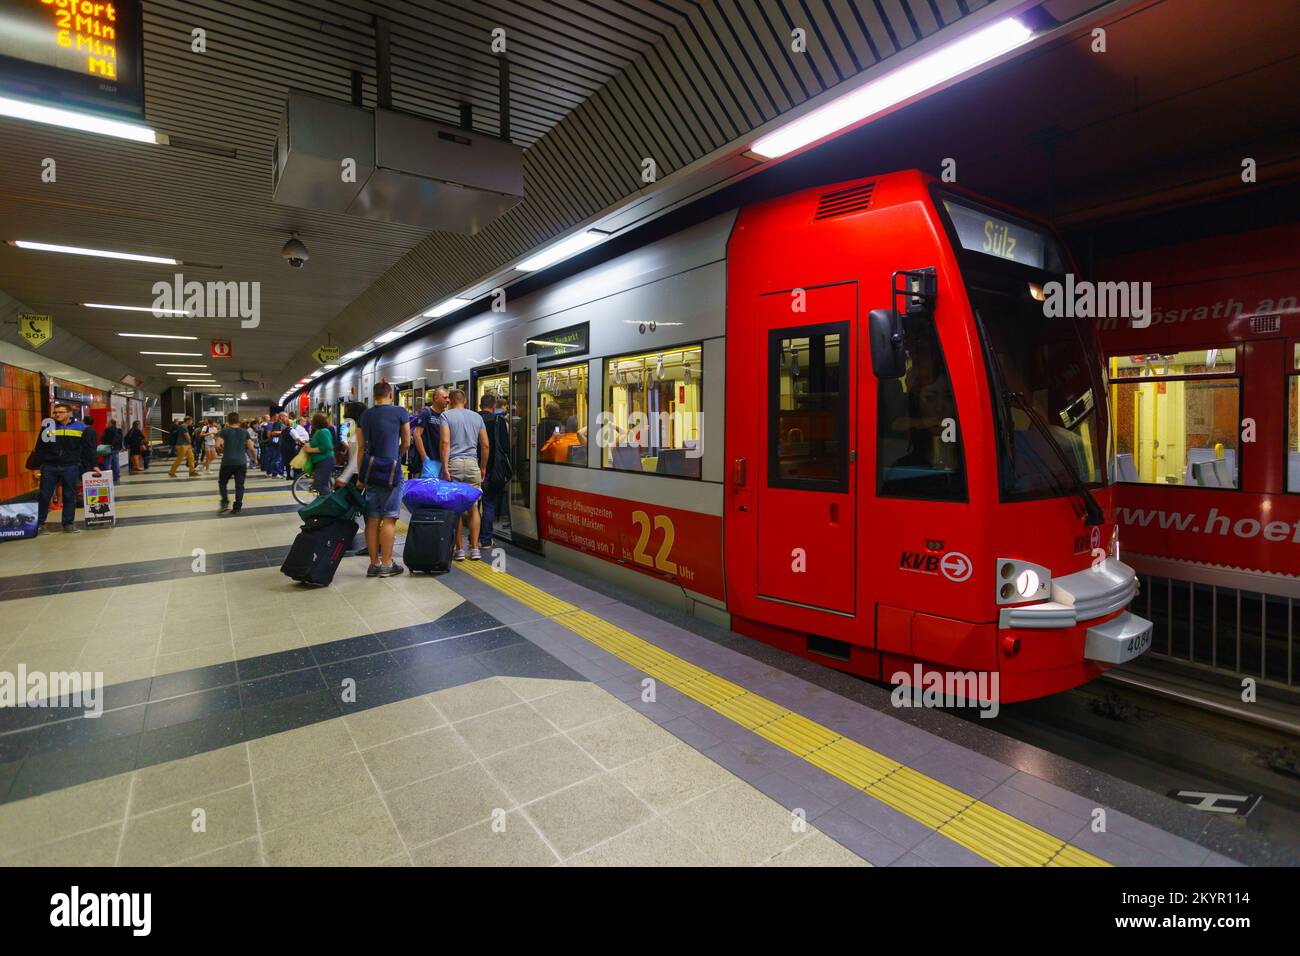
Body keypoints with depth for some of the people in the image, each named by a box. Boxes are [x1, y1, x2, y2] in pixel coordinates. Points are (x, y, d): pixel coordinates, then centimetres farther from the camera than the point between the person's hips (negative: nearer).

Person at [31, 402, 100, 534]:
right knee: (44, 496, 5)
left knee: (70, 496, 5)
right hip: (49, 467, 1)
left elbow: (88, 450, 4)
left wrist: (93, 465, 0)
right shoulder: (48, 426, 3)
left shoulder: (81, 428, 0)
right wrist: (36, 467, 2)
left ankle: (69, 523, 14)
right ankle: (39, 523, 14)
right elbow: (39, 449, 6)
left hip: (70, 467, -1)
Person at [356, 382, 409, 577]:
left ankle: (374, 564, 14)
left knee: (372, 519, 8)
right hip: (391, 470, -4)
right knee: (389, 519, -1)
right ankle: (386, 564, 2)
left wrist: (361, 476, 15)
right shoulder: (399, 412, -2)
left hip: (370, 471, 5)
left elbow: (361, 447, 11)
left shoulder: (365, 415, 10)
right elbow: (406, 443, 5)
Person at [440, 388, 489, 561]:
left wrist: (445, 467, -10)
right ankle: (474, 549, 5)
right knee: (473, 508, 5)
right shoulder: (477, 417, 13)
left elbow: (445, 442, -9)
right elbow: (485, 445, 11)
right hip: (472, 464, 3)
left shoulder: (446, 415, 3)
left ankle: (459, 549, 4)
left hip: (454, 463, -2)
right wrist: (483, 467, 19)